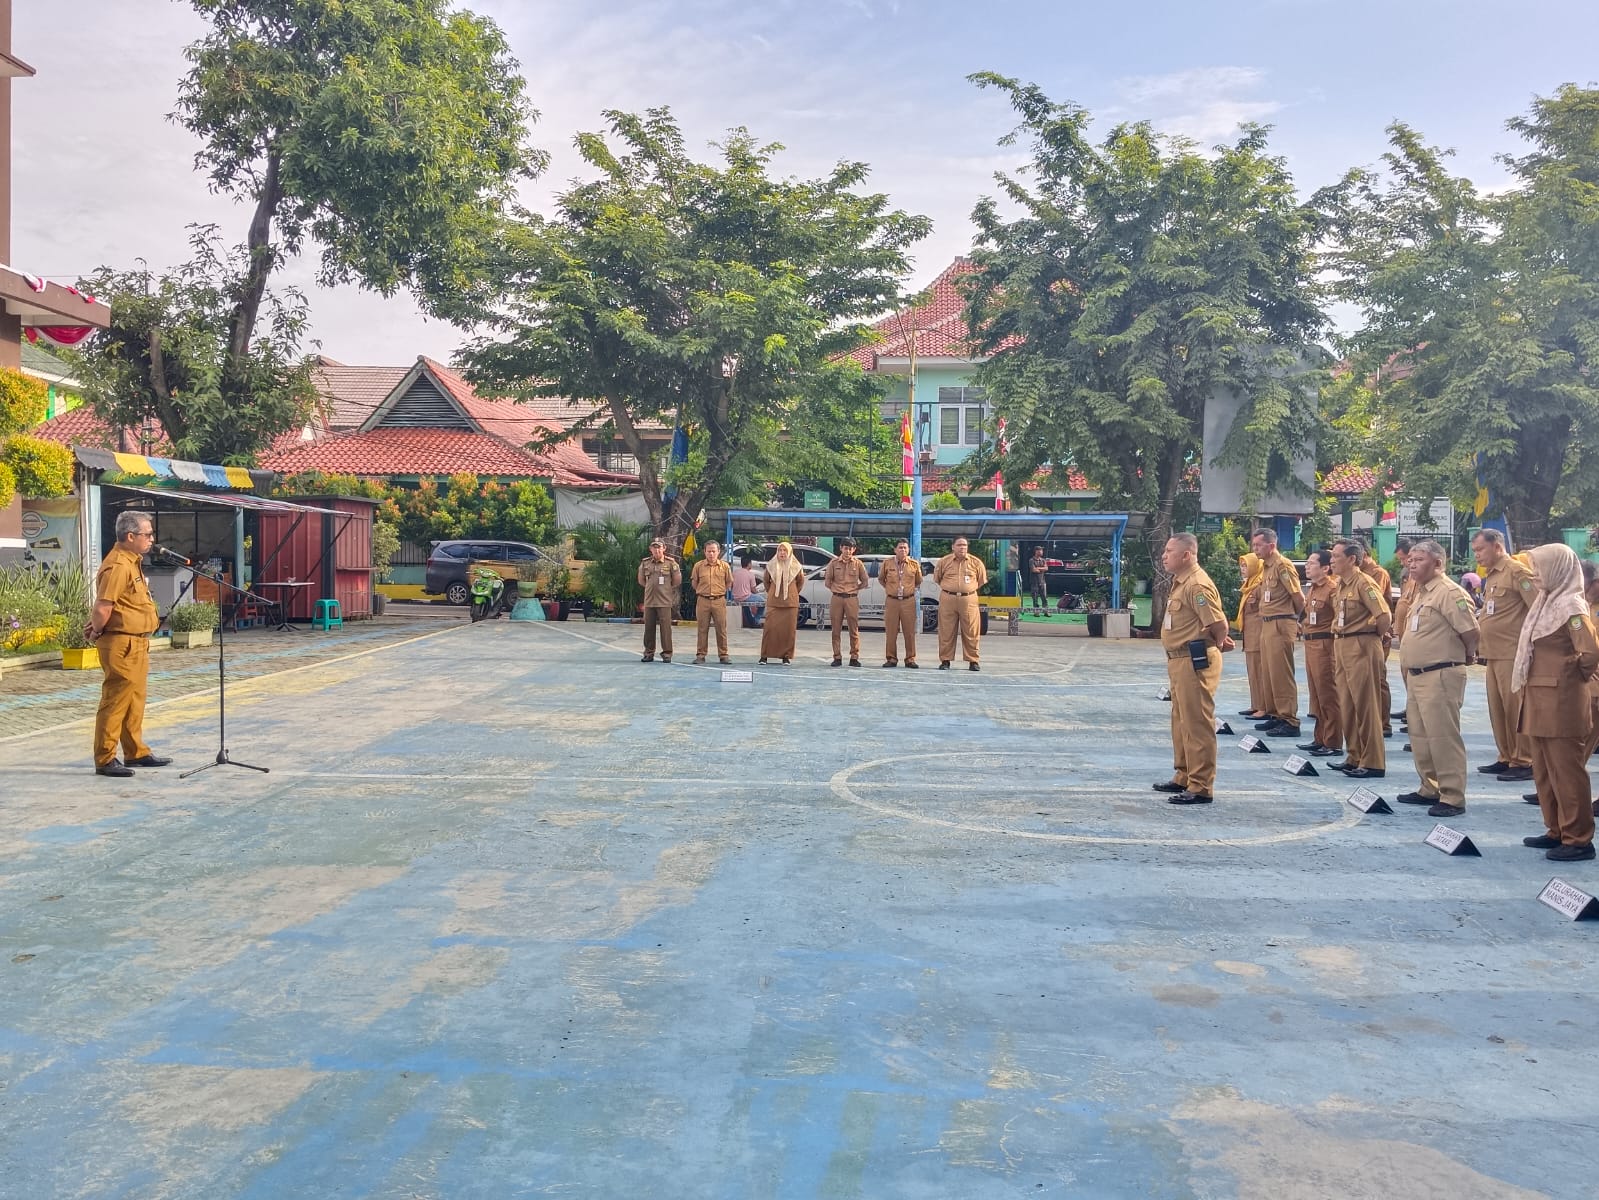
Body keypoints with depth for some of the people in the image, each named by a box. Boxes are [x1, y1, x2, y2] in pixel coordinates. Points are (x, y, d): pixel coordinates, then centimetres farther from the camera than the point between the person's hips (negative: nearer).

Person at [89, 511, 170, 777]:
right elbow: (103, 608, -23)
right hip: (121, 644, -10)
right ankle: (105, 760, 2)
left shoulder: (132, 562, 15)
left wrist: (96, 628, 10)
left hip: (137, 643, 10)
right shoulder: (118, 565, -18)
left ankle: (136, 752, 28)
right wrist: (97, 632, -7)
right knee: (115, 701, -4)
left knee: (135, 700, 17)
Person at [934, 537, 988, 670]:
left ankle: (973, 661, 5)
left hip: (968, 600, 0)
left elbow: (982, 581, 18)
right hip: (947, 599, 0)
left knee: (971, 632, -1)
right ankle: (945, 660, 8)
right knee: (946, 631, 1)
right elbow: (936, 578, 18)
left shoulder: (976, 562, 4)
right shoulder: (944, 561, 4)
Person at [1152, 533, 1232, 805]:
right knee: (1181, 721, 19)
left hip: (1195, 661, -11)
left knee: (1197, 724, -5)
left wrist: (1216, 647, -4)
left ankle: (1201, 787, 1)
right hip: (1179, 660, 11)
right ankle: (1183, 777, 31)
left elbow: (1218, 624, -22)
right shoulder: (1180, 582, 14)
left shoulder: (1197, 584, -19)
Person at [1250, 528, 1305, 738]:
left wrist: (1295, 618, 2)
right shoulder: (1266, 567, 15)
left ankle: (1289, 721, -3)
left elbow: (1298, 596, -13)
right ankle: (1275, 715, 22)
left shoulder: (1283, 565, -12)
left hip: (1281, 625, -9)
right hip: (1267, 625, 9)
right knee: (1267, 673, 13)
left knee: (1281, 674, -7)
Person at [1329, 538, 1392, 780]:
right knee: (1346, 705, 12)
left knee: (1366, 706, -4)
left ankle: (1373, 763, 3)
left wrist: (1371, 634, -5)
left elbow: (1384, 616, -20)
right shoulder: (1341, 584, 13)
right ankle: (1354, 758, 22)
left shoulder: (1364, 583, -14)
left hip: (1361, 648, -9)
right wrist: (1339, 638, 9)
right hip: (1342, 647, 9)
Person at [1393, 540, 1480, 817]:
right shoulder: (1420, 592, 16)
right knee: (1420, 735, 15)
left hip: (1440, 676, -10)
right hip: (1416, 675, 10)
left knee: (1442, 737, -7)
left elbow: (1470, 630, -19)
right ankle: (1430, 789, 26)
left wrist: (1467, 655, -3)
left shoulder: (1448, 592, -14)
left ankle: (1453, 797, -2)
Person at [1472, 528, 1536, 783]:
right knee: (1497, 708, 12)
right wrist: (1484, 650, 16)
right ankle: (1506, 758, 20)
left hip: (1513, 654, -9)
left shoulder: (1517, 571, -10)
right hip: (1493, 654, 9)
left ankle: (1524, 762, 1)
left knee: (1515, 708, -5)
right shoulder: (1491, 576, 17)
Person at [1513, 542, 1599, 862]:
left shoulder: (1571, 605, -14)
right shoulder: (1545, 602, 14)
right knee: (1544, 770, 15)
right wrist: (1531, 688, 9)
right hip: (1540, 699, 9)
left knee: (1566, 772, -3)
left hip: (1561, 701, -9)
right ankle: (1557, 831, 24)